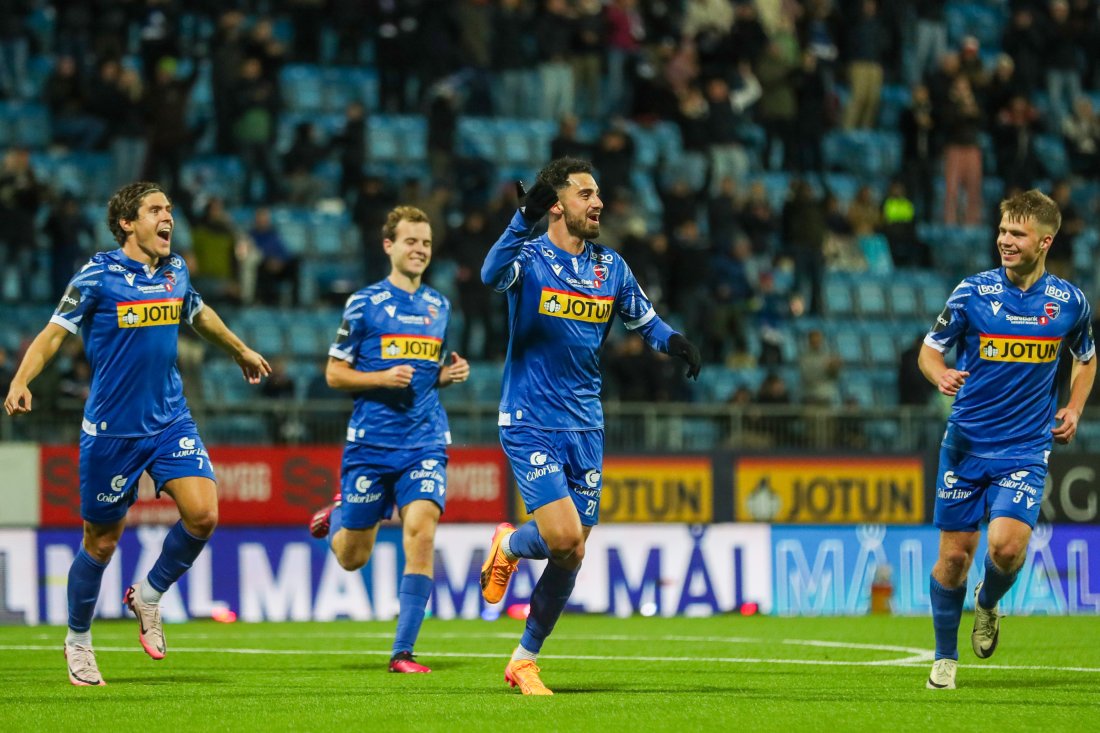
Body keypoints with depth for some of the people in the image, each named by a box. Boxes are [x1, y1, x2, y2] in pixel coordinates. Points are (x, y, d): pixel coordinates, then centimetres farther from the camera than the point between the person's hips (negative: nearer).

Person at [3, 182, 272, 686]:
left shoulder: (175, 271, 7)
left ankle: (149, 596, 11)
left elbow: (198, 314, 27)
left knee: (202, 513, -15)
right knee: (102, 541, 4)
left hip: (170, 421, 4)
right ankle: (78, 640, 26)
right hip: (111, 430, -4)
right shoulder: (98, 275, -9)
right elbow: (53, 334, -9)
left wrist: (240, 351, 42)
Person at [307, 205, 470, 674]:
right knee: (352, 558, 4)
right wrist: (382, 378, -16)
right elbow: (334, 373, 0)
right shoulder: (365, 303, -1)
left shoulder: (439, 307, 13)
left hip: (425, 441, 2)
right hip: (371, 440, -2)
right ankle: (337, 516, 43)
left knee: (421, 531, -18)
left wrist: (447, 375, 4)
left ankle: (403, 652, -14)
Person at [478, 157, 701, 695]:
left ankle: (525, 660, 20)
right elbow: (492, 274, -31)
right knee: (564, 538, -19)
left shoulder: (611, 267, 8)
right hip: (530, 422, -5)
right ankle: (508, 546, 16)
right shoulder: (530, 258, -8)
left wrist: (670, 340, -4)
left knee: (570, 556, 4)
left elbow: (644, 320, 19)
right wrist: (524, 219, -46)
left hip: (585, 425, 5)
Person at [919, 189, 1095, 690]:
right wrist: (940, 375, -19)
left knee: (1007, 544, -20)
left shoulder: (1069, 302, 0)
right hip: (966, 443, 0)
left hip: (1025, 450, 0)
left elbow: (1085, 358, 19)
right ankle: (945, 658, 21)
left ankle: (989, 603, 15)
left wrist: (1074, 409, 4)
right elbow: (929, 349, 3)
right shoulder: (973, 292, -5)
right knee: (954, 554, 2)